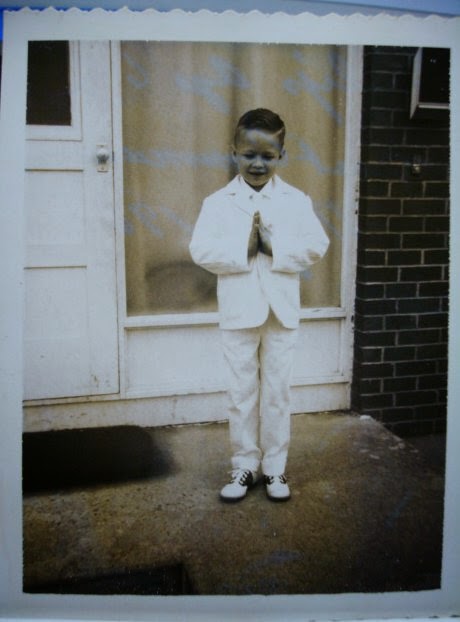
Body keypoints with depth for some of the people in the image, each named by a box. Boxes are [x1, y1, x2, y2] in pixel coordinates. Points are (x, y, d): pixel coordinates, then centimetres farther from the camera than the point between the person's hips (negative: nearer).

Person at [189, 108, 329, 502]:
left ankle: (275, 467, 25)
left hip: (282, 311, 1)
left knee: (277, 393, 10)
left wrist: (274, 247, -18)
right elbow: (202, 251, -11)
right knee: (242, 393, 10)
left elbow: (317, 246, -8)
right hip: (239, 311, 0)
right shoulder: (218, 202, -2)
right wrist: (244, 249, -19)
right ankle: (245, 466, 25)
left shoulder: (296, 200, 1)